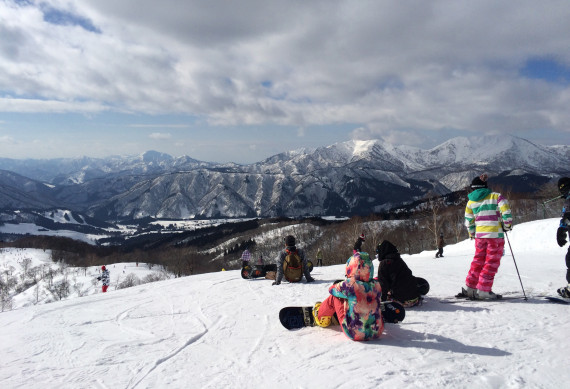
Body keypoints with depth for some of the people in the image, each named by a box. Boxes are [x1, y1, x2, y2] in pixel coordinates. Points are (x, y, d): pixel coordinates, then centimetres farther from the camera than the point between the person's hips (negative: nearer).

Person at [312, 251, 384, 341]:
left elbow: (331, 289, 0)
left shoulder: (349, 284, -20)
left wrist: (340, 285, 23)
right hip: (377, 333, 4)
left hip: (354, 334, -4)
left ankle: (320, 316, 40)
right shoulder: (376, 285, -7)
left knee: (334, 297, 11)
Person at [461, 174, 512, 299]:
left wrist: (472, 234, 25)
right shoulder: (495, 196, 1)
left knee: (478, 261, 15)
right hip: (495, 234, -4)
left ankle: (469, 288, 15)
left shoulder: (471, 201, 9)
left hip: (479, 235, 4)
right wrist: (507, 224, 3)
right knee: (491, 263, 2)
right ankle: (483, 291, 0)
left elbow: (468, 221, 12)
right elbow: (506, 211, -11)